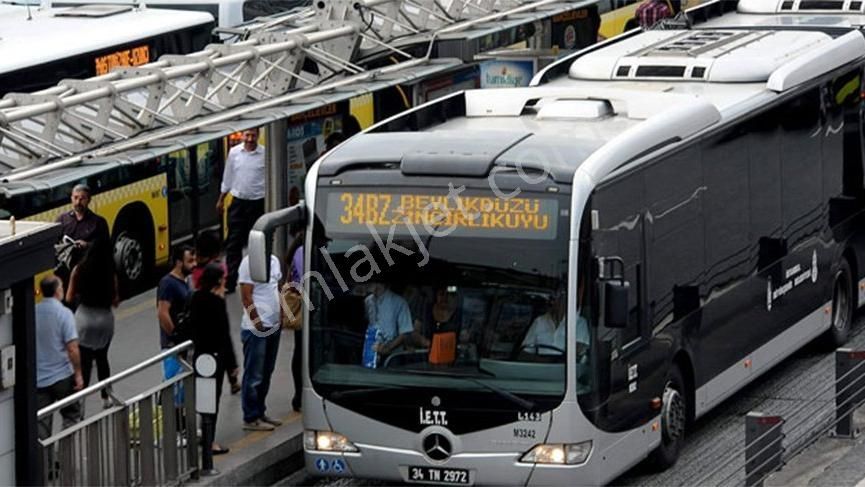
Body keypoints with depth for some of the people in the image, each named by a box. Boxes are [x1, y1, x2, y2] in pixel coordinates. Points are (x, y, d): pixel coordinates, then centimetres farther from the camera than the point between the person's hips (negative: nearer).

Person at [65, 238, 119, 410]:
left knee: (84, 363, 0)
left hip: (84, 318, -1)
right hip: (104, 318, 1)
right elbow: (115, 302, -4)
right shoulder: (110, 274, -8)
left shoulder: (79, 270, -7)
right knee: (102, 358, 21)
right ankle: (106, 398, 26)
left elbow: (69, 298, -1)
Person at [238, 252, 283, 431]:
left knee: (266, 373, 15)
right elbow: (246, 297, -16)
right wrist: (257, 323, -18)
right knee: (254, 375, -1)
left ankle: (260, 412, 24)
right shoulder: (249, 262, -14)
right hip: (256, 329, -8)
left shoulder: (274, 260, 10)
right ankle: (251, 419, 5)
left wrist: (281, 317, 11)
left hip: (273, 326, 8)